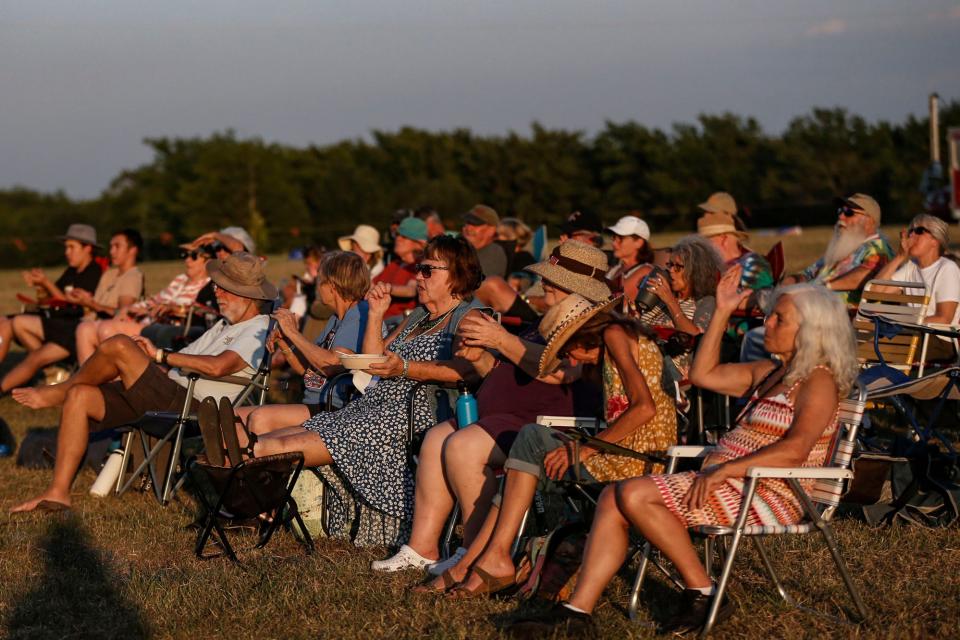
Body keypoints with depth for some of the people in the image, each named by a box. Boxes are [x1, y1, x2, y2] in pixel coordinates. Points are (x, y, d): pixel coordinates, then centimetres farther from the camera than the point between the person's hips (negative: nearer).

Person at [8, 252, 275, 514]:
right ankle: (58, 492, -6)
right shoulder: (225, 326, 29)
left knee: (119, 345, -23)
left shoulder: (259, 329, -5)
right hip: (169, 397, 10)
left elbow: (217, 366, -22)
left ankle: (57, 393, 5)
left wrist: (161, 355, -13)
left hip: (190, 406, -10)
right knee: (79, 396, -5)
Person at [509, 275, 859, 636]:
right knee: (613, 499, -4)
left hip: (764, 496, -10)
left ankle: (702, 595, -12)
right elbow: (703, 374, 25)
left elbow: (795, 450, -24)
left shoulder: (818, 382, -9)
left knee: (634, 495, -22)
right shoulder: (771, 372, 20)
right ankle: (577, 612, -12)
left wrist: (724, 470, -28)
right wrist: (722, 313, 20)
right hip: (731, 484, 10)